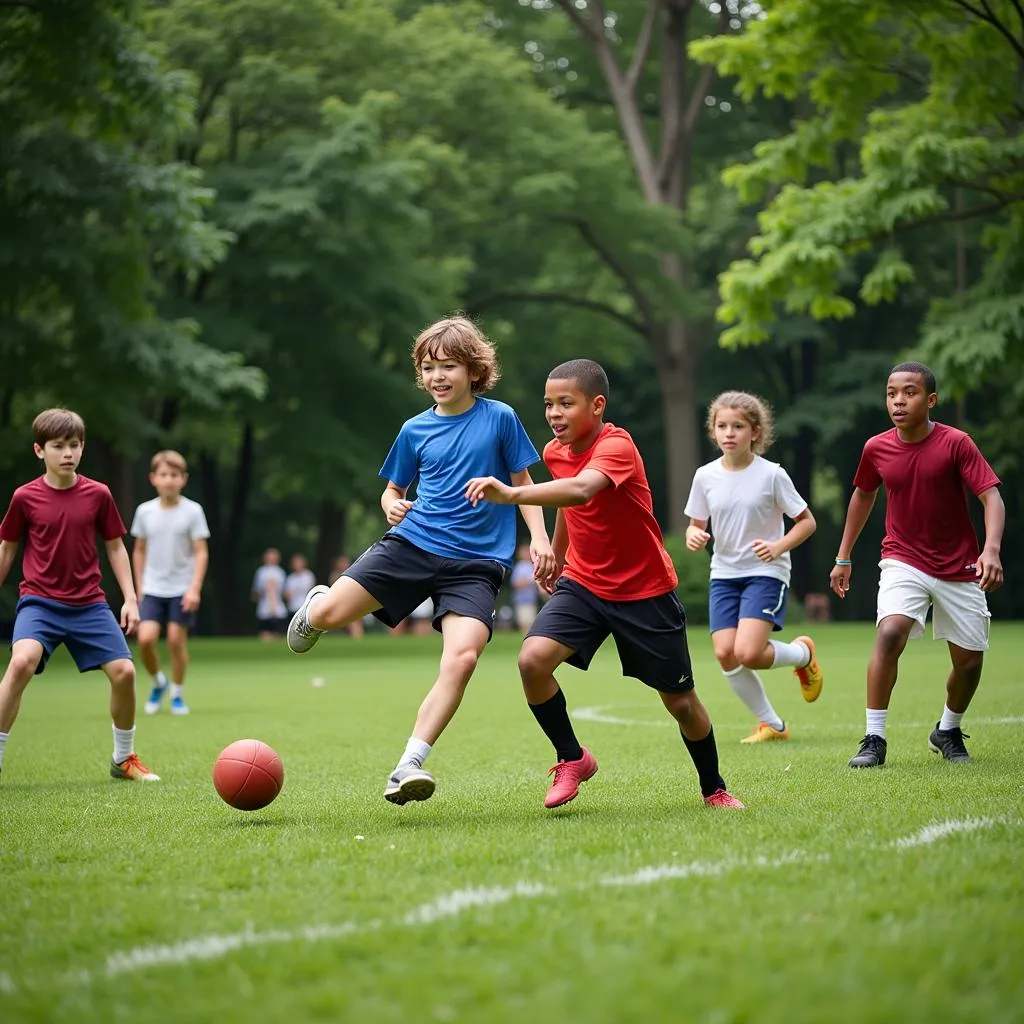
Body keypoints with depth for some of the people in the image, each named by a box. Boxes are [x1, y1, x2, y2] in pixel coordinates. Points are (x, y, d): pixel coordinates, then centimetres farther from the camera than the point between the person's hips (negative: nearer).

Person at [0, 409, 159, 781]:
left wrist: (130, 598, 3)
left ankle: (124, 759, 17)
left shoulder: (97, 494, 0)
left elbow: (115, 546, 9)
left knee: (123, 671, -7)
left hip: (89, 604, 2)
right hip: (39, 601, -2)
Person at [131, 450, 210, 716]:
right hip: (152, 589, 2)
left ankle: (177, 693, 15)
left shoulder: (192, 511, -7)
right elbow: (139, 551, 12)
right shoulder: (145, 511, 2)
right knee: (146, 638, -11)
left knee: (176, 639, -3)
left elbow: (201, 552, -6)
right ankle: (158, 682, 15)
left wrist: (195, 588, -15)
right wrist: (139, 588, 11)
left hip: (182, 589, -2)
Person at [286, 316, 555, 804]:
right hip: (411, 544, 2)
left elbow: (523, 484, 10)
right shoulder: (415, 430, 9)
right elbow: (394, 490, 20)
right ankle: (314, 603, 26)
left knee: (463, 655, -25)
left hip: (475, 563, -2)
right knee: (329, 614, -15)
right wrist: (392, 506, -3)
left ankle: (408, 766, -22)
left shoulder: (500, 418, 2)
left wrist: (539, 538, -2)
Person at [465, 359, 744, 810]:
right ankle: (572, 759, -1)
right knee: (533, 659, -21)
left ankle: (714, 789, 31)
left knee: (680, 700, 6)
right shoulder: (555, 451, -2)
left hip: (646, 591, -5)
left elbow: (580, 490, -47)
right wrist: (556, 558, 28)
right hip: (583, 583, 5)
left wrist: (512, 494, -59)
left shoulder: (616, 447, -25)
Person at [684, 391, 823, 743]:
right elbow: (696, 525, 10)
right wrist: (693, 536, -14)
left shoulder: (772, 475, -10)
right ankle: (772, 724, 12)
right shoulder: (706, 476, -1)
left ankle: (802, 653, 14)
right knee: (725, 654, -7)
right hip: (724, 574, 4)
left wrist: (779, 546, -19)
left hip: (766, 573, -4)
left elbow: (806, 521, -3)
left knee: (748, 653, -20)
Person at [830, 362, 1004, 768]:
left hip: (958, 568, 0)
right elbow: (863, 495, 15)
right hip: (903, 560, 0)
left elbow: (991, 496, -19)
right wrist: (843, 557, 17)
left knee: (970, 660, 4)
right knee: (889, 632, -26)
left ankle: (947, 731, 34)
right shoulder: (876, 449, -4)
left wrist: (991, 549, -37)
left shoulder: (956, 443, -14)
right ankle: (874, 739, -20)